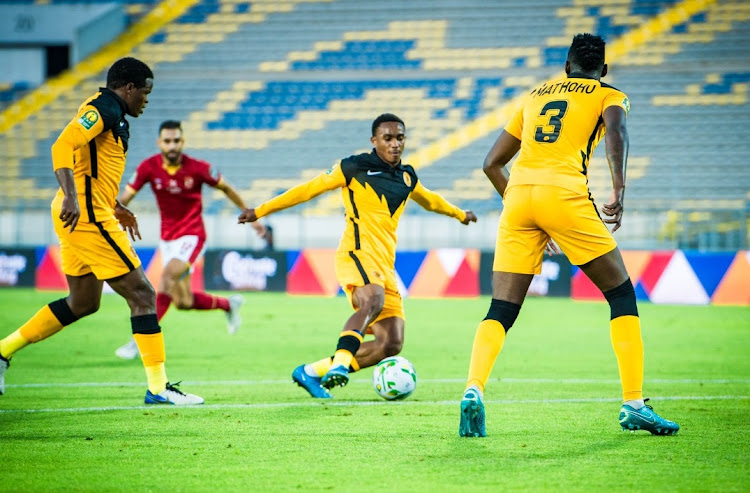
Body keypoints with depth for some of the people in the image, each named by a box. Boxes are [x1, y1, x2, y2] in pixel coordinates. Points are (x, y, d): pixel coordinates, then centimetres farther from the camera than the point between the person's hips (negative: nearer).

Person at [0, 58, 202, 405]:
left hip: (78, 216, 11)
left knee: (83, 302, 18)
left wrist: (114, 208, 32)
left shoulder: (109, 113, 19)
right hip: (89, 215, -11)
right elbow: (63, 146, -25)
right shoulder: (103, 109, -12)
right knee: (141, 294, -7)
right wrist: (71, 196, -35)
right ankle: (158, 387, -7)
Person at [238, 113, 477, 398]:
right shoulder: (355, 168, 2)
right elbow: (309, 190, 5)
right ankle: (340, 362, -53)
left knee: (391, 344, -5)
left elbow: (429, 200, 42)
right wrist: (261, 211, 5)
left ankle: (312, 372, 4)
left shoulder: (407, 177, 20)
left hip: (385, 265, 7)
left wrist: (460, 214, 58)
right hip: (358, 253, -7)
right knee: (374, 300, -39)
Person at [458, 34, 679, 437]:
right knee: (621, 294, 10)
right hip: (564, 193, -4)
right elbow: (615, 130, -9)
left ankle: (473, 391, -19)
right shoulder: (608, 95, 16)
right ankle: (634, 404, 3)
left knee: (501, 312, 5)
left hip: (518, 193, 4)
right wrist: (619, 191, -15)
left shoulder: (536, 95, 28)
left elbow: (492, 163, 27)